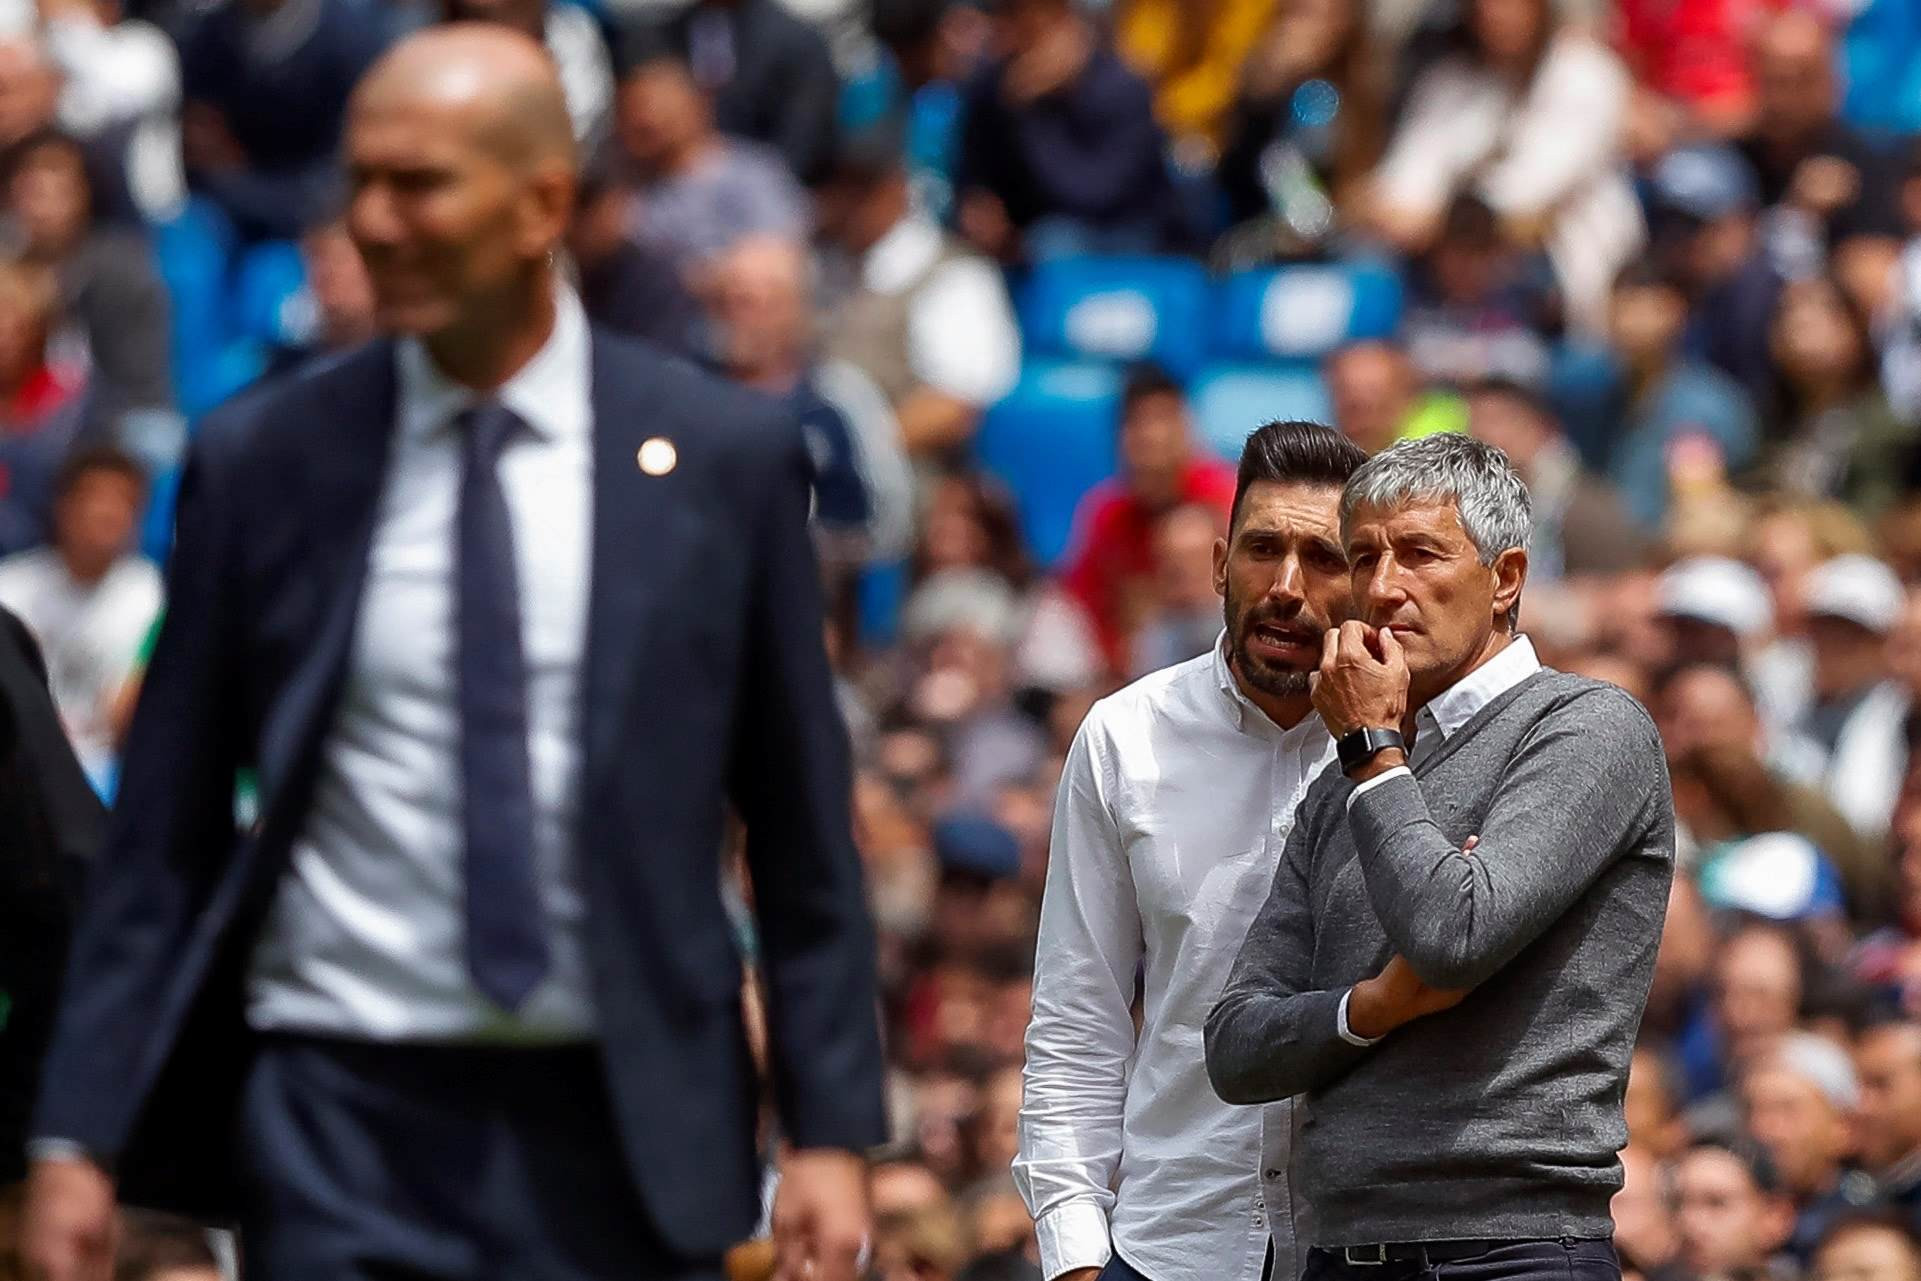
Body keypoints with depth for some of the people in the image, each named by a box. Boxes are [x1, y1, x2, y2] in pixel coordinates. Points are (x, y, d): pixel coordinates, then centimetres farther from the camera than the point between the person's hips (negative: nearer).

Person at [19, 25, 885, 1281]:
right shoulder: (262, 461, 3)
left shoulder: (724, 457, 3)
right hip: (343, 1119, 0)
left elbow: (806, 837, 6)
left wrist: (832, 1132, 0)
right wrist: (80, 1134, 0)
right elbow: (163, 836, 6)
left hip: (620, 1135, 1)